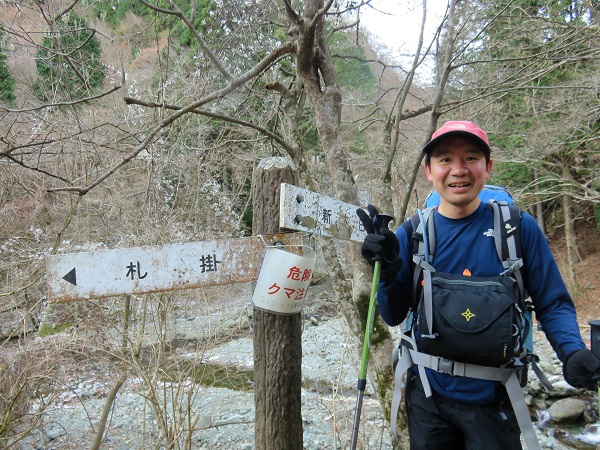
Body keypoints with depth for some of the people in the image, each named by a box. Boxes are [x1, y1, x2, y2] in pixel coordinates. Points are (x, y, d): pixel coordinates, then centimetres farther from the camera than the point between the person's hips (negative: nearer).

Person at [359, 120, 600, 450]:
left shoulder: (518, 227, -11)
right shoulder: (412, 234, -7)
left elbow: (553, 304, -4)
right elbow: (394, 317, -3)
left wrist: (573, 351, -22)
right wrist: (388, 271, -21)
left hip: (492, 400, -1)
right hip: (427, 397, 2)